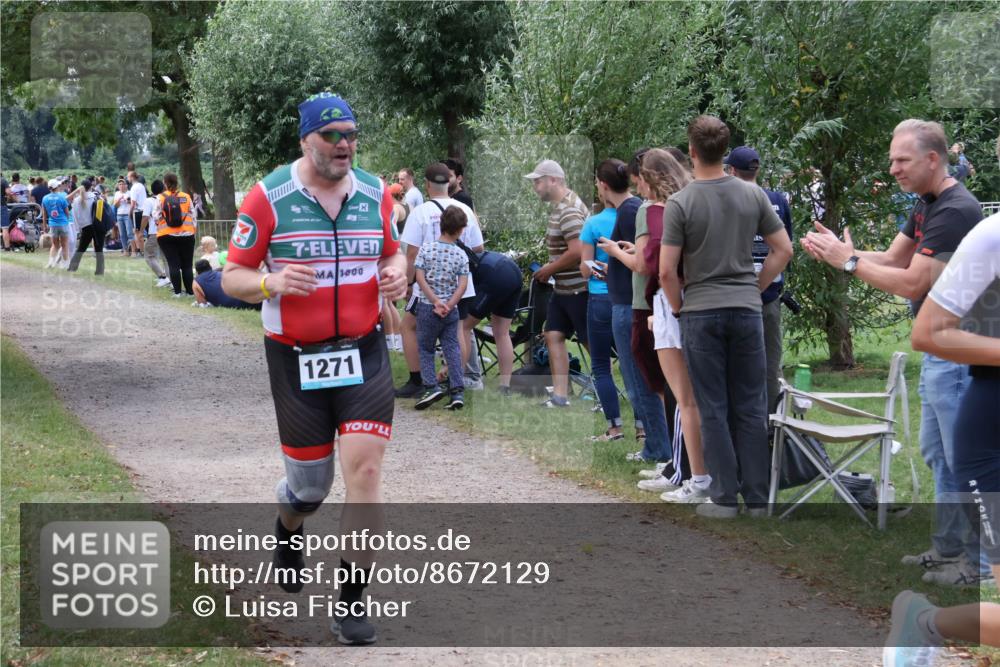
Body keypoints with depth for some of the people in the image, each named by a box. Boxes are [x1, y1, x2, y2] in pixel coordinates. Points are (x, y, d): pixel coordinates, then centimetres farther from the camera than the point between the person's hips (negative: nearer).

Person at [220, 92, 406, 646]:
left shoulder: (376, 194, 2)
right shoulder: (268, 198, -9)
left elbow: (392, 252, 18)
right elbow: (232, 277, -5)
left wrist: (397, 273, -6)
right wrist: (271, 282, -26)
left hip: (363, 352, 2)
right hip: (295, 357, -2)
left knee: (364, 470, -12)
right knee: (309, 482, 9)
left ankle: (353, 599, -1)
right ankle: (288, 531, 48)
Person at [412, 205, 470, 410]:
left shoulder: (426, 249, -6)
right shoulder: (461, 255, -3)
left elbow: (420, 277, -11)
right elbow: (462, 285, -9)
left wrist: (436, 301, -12)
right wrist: (448, 305, -9)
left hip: (427, 308, -1)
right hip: (451, 309, 1)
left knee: (425, 347, 9)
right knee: (452, 348, 7)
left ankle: (431, 386, -5)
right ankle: (457, 391, 0)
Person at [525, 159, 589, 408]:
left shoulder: (569, 210, -19)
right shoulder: (557, 206, 13)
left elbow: (577, 251, -26)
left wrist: (549, 270, -14)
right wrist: (550, 267, 8)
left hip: (578, 288, -10)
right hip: (563, 288, 10)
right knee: (554, 336, 6)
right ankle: (560, 395, 7)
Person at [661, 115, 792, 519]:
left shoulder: (680, 203, -9)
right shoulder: (752, 195, 1)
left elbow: (667, 270, -11)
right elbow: (783, 250, 5)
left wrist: (678, 306, 5)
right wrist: (754, 288, 13)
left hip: (700, 314, -3)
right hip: (746, 310, 3)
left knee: (713, 409, 4)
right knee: (751, 408, 8)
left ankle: (725, 498, 5)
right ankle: (758, 497, 10)